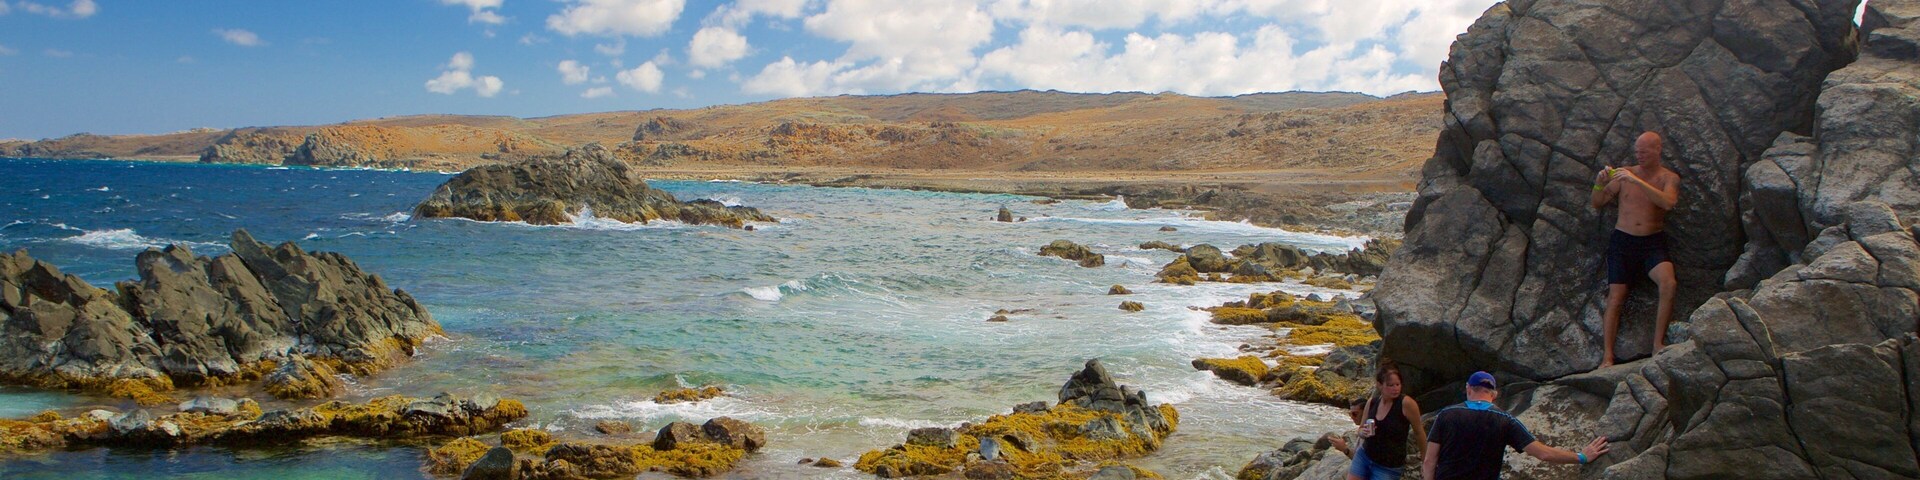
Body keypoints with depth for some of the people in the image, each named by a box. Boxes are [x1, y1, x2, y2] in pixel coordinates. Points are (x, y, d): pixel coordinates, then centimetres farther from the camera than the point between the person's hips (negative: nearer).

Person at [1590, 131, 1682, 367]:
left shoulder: (1669, 178, 3)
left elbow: (1668, 203, -19)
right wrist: (1599, 184, -10)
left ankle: (1658, 343, -16)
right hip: (1622, 241, 1)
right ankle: (1607, 356, -12)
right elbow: (1597, 204, 10)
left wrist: (1637, 181, -25)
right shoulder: (1624, 173, 7)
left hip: (1653, 242, -1)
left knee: (1669, 284, -27)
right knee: (1615, 298, -9)